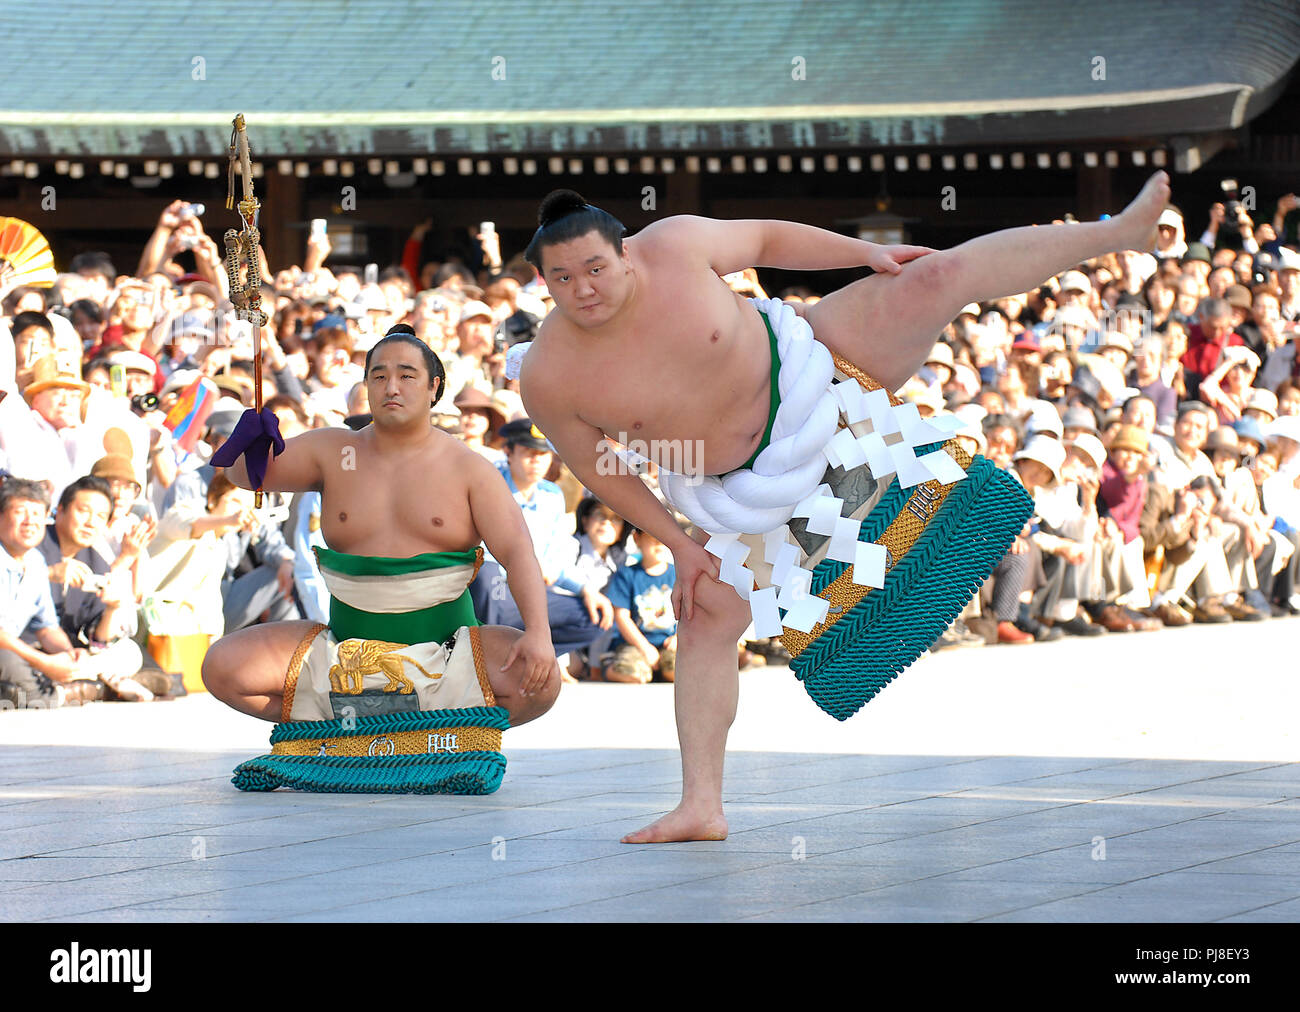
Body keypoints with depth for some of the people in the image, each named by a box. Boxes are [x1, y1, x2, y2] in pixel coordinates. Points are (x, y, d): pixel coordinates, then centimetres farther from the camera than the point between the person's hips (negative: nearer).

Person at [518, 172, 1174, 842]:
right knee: (707, 615, -4)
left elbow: (763, 239, -4)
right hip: (749, 478, 1)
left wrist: (867, 254, -6)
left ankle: (1120, 232, -5)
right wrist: (679, 543, -3)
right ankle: (702, 807, 3)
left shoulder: (672, 246, -23)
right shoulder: (548, 377, -21)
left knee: (938, 278, -15)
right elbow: (596, 468, -5)